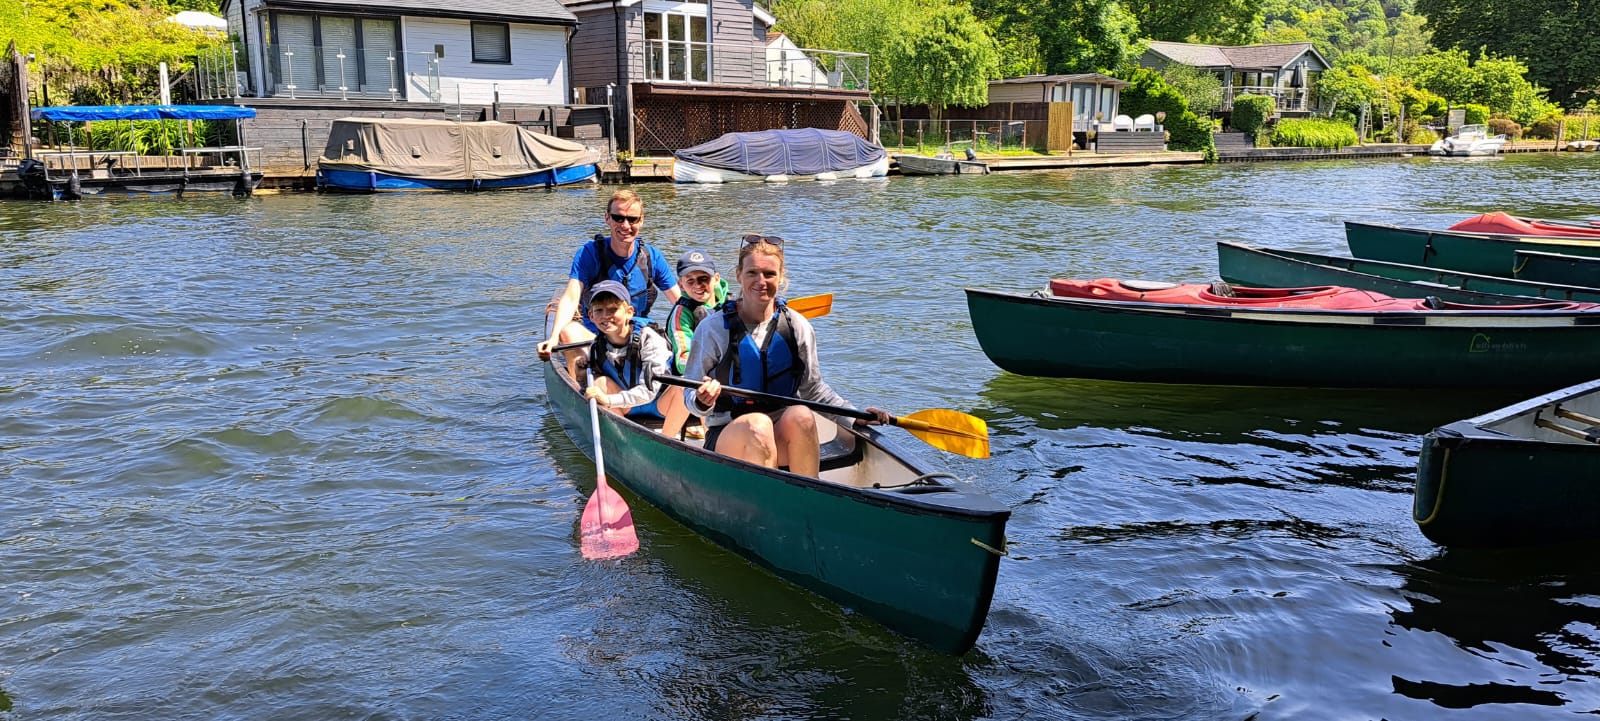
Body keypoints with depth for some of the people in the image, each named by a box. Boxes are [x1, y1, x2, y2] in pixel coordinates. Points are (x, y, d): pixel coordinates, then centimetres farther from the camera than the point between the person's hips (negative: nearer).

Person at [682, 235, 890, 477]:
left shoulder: (797, 327, 5)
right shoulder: (713, 328, -3)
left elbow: (813, 389, 14)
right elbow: (690, 396, -2)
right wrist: (703, 402, -26)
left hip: (783, 439, 2)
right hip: (728, 436, -2)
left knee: (801, 415, -31)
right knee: (757, 424, -35)